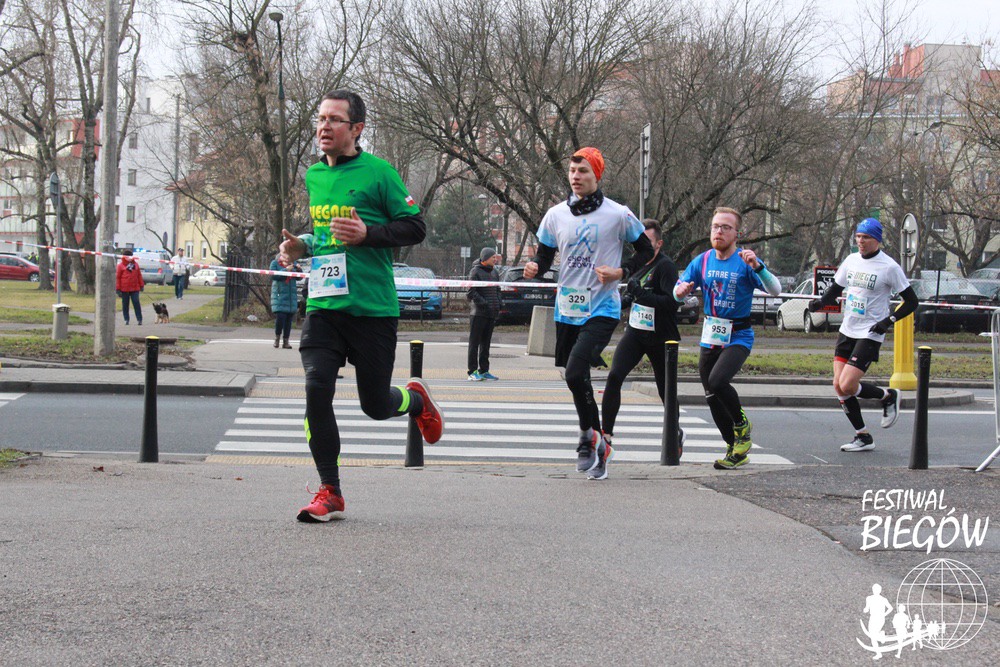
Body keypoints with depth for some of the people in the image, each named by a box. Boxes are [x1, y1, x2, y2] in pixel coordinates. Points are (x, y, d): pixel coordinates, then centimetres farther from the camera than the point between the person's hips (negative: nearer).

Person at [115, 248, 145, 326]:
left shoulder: (135, 264, 8)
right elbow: (117, 278, -2)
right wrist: (118, 289, -5)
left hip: (135, 288, 2)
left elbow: (139, 275, 14)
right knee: (125, 304, 6)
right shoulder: (120, 265, -2)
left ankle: (139, 319, -3)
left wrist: (141, 285, 12)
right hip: (124, 289, -2)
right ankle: (126, 319, 14)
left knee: (136, 303, -4)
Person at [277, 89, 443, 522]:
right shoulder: (314, 175, 12)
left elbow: (415, 228, -5)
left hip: (373, 308, -4)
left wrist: (366, 233, -19)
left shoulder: (378, 173, -7)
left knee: (375, 405, 5)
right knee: (317, 390, -12)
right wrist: (301, 246, 7)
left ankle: (417, 399, 42)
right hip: (323, 304, 4)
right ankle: (329, 491, -1)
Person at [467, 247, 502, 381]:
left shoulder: (494, 272, 15)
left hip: (492, 314, 7)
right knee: (475, 342, -3)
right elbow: (472, 292, -12)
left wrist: (498, 306, 7)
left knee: (486, 343, 11)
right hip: (479, 313, -7)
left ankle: (484, 370, 16)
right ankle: (473, 371, -3)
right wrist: (484, 303, -19)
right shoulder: (476, 271, -7)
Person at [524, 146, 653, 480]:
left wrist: (621, 271, -11)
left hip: (601, 310, -5)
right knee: (575, 377, 13)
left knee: (575, 373, -22)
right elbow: (545, 255, 13)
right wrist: (535, 267, -11)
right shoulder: (556, 215, 5)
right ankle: (595, 442, 31)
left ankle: (590, 435, -2)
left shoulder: (618, 214, -5)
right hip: (567, 311, 5)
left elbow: (646, 250, 6)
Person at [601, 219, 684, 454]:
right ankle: (606, 432, -16)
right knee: (614, 376, -15)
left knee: (665, 388, 7)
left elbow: (672, 302, -25)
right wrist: (623, 301, 7)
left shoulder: (665, 266, -13)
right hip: (634, 332, 6)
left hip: (661, 338, -6)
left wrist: (642, 294, -32)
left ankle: (675, 432, 32)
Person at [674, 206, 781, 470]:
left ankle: (742, 424, 0)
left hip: (738, 336, -6)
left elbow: (775, 291, -18)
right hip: (710, 337, 6)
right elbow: (678, 293, 5)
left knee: (718, 380, -27)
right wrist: (681, 291, -19)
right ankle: (736, 450, 23)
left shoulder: (746, 261, -9)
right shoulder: (702, 261, 5)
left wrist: (757, 266, -34)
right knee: (712, 398, 7)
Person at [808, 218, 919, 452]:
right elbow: (835, 289, 17)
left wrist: (889, 321, -16)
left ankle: (888, 396, 13)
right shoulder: (851, 260, 7)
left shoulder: (889, 267, -11)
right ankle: (863, 437, 12)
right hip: (847, 330, 6)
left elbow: (912, 301, -6)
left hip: (870, 335, -6)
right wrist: (821, 301, -3)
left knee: (847, 386, -15)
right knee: (839, 386, 0)